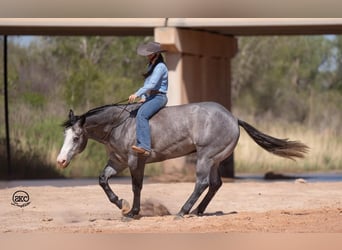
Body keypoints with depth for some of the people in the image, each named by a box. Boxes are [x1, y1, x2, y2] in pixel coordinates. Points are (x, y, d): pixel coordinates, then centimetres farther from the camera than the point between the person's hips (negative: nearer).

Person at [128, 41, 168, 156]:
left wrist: (137, 94, -26)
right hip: (150, 97, 11)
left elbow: (152, 84, -23)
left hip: (159, 97, -11)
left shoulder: (160, 67, -13)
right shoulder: (151, 66, 18)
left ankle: (144, 146, -41)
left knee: (141, 115, -31)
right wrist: (143, 98, 6)